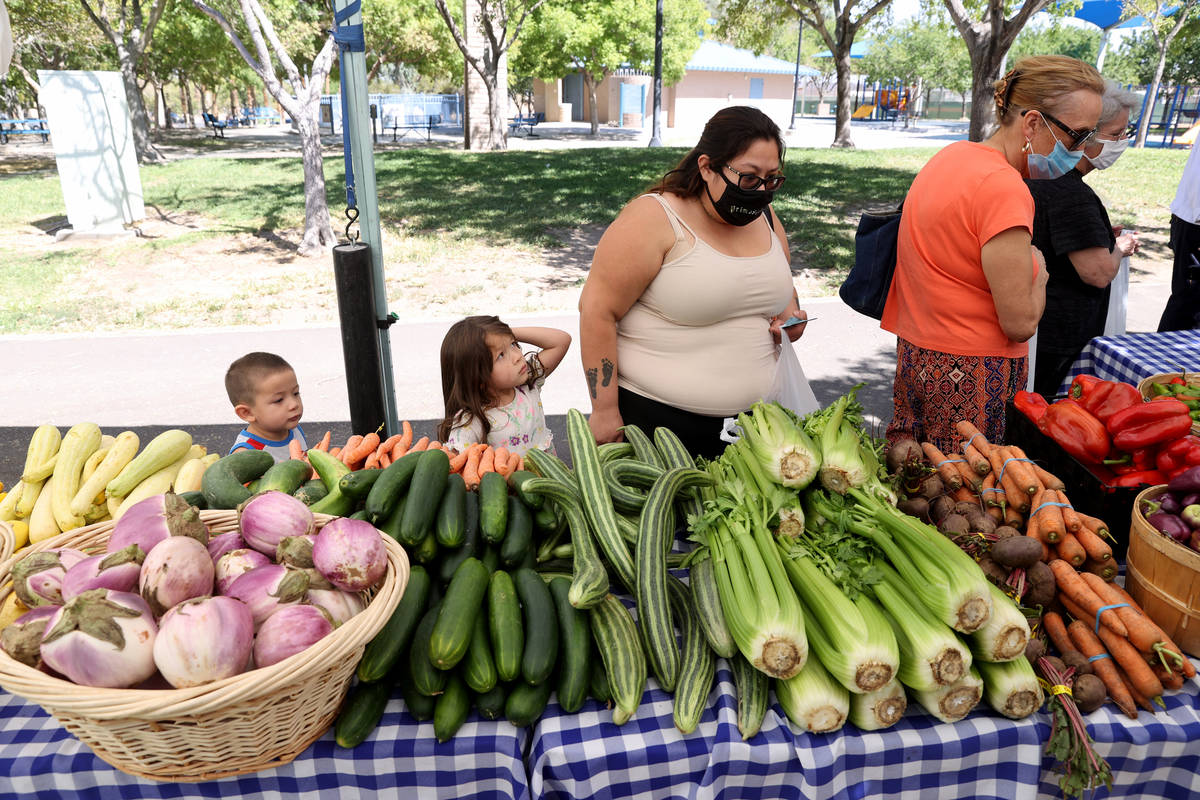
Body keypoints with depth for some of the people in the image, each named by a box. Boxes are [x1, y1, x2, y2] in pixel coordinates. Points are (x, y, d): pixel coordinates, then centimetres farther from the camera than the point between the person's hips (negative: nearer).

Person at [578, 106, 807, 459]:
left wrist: (790, 313, 1)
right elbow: (598, 311, -15)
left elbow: (781, 290, 26)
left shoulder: (765, 219, 8)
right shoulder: (652, 220, -14)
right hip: (654, 417, -6)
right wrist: (604, 411, -16)